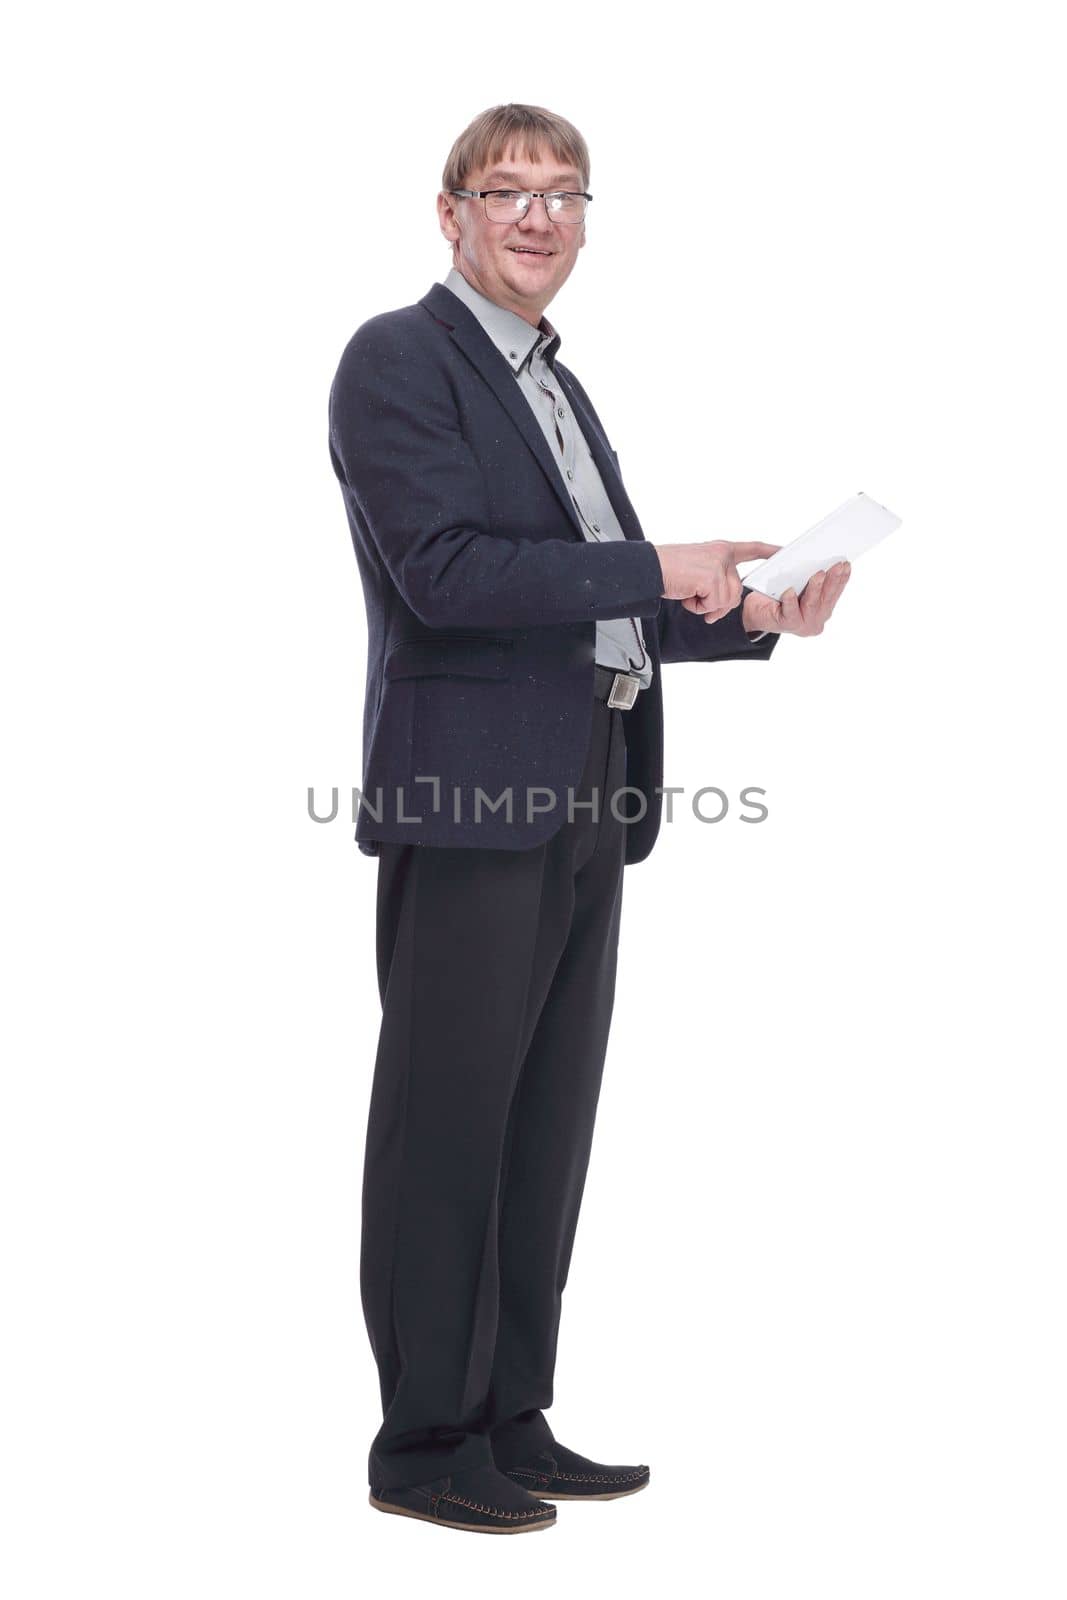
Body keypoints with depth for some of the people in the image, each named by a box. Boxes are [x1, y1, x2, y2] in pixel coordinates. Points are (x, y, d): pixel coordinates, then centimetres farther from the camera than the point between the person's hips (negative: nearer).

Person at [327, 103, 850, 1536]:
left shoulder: (560, 388, 23)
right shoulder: (398, 359, -4)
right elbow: (446, 571, -17)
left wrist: (756, 617, 9)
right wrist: (659, 570, -15)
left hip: (583, 803, 9)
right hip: (470, 797, -9)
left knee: (547, 1131, 11)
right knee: (447, 1123, -2)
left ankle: (512, 1418, 21)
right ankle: (423, 1440, 7)